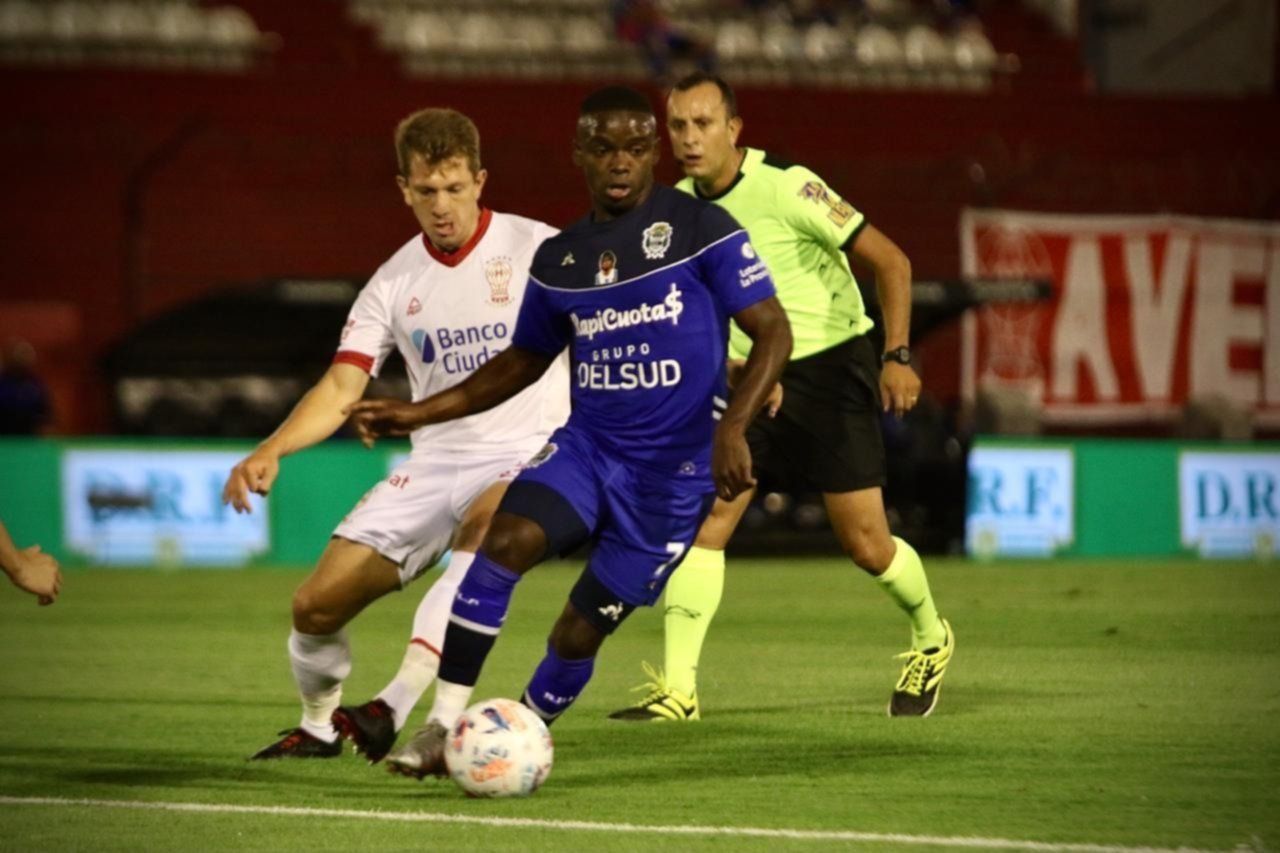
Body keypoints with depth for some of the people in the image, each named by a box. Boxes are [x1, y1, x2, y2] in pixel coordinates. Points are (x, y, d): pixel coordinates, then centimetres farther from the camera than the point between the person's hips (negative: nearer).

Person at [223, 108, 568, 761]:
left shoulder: (537, 250, -5)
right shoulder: (395, 282, 5)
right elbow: (341, 387, -1)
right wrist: (270, 451, -17)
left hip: (527, 459, -4)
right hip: (435, 462, 4)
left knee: (482, 529, -40)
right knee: (317, 606, -3)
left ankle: (397, 707, -44)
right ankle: (317, 726, 27)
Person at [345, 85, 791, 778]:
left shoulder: (700, 228, -5)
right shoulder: (558, 259, 10)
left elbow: (772, 333, -7)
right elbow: (522, 362, 23)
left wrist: (732, 427, -22)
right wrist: (419, 414, 15)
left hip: (674, 469, -4)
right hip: (585, 447, 4)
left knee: (581, 630, -3)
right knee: (507, 538, -25)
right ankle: (443, 725, -23)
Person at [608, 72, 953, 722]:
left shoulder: (784, 187, -18)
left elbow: (889, 260, -12)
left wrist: (897, 356, -17)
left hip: (830, 368, -5)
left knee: (865, 545, -2)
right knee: (703, 517, -13)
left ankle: (930, 640, 29)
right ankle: (677, 689, -13)